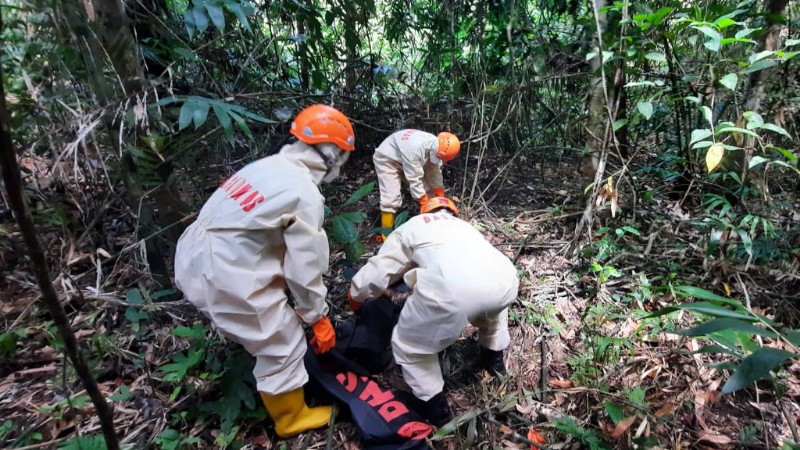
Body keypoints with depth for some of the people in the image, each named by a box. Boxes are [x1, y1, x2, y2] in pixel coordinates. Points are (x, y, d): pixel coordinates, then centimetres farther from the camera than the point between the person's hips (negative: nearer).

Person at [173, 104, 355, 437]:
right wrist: (319, 318, 0)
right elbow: (305, 266, -14)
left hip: (193, 260, 9)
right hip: (222, 276, -9)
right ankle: (291, 418, 29)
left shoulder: (269, 166, 8)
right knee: (282, 346, 9)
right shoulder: (304, 193, -18)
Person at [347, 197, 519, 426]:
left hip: (453, 288, -5)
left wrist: (355, 296, 44)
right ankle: (494, 357, 54)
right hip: (506, 280, 6)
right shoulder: (463, 225, 40)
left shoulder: (410, 226, 28)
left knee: (408, 344, 21)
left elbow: (376, 272, 25)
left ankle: (434, 405, 28)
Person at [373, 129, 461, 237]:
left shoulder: (435, 147, -18)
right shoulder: (415, 147, -42)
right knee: (391, 198, -19)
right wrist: (425, 204, -29)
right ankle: (387, 235, -9)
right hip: (386, 160, -7)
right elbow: (414, 180, -36)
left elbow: (435, 174, -8)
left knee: (428, 190, 2)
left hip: (410, 162, 8)